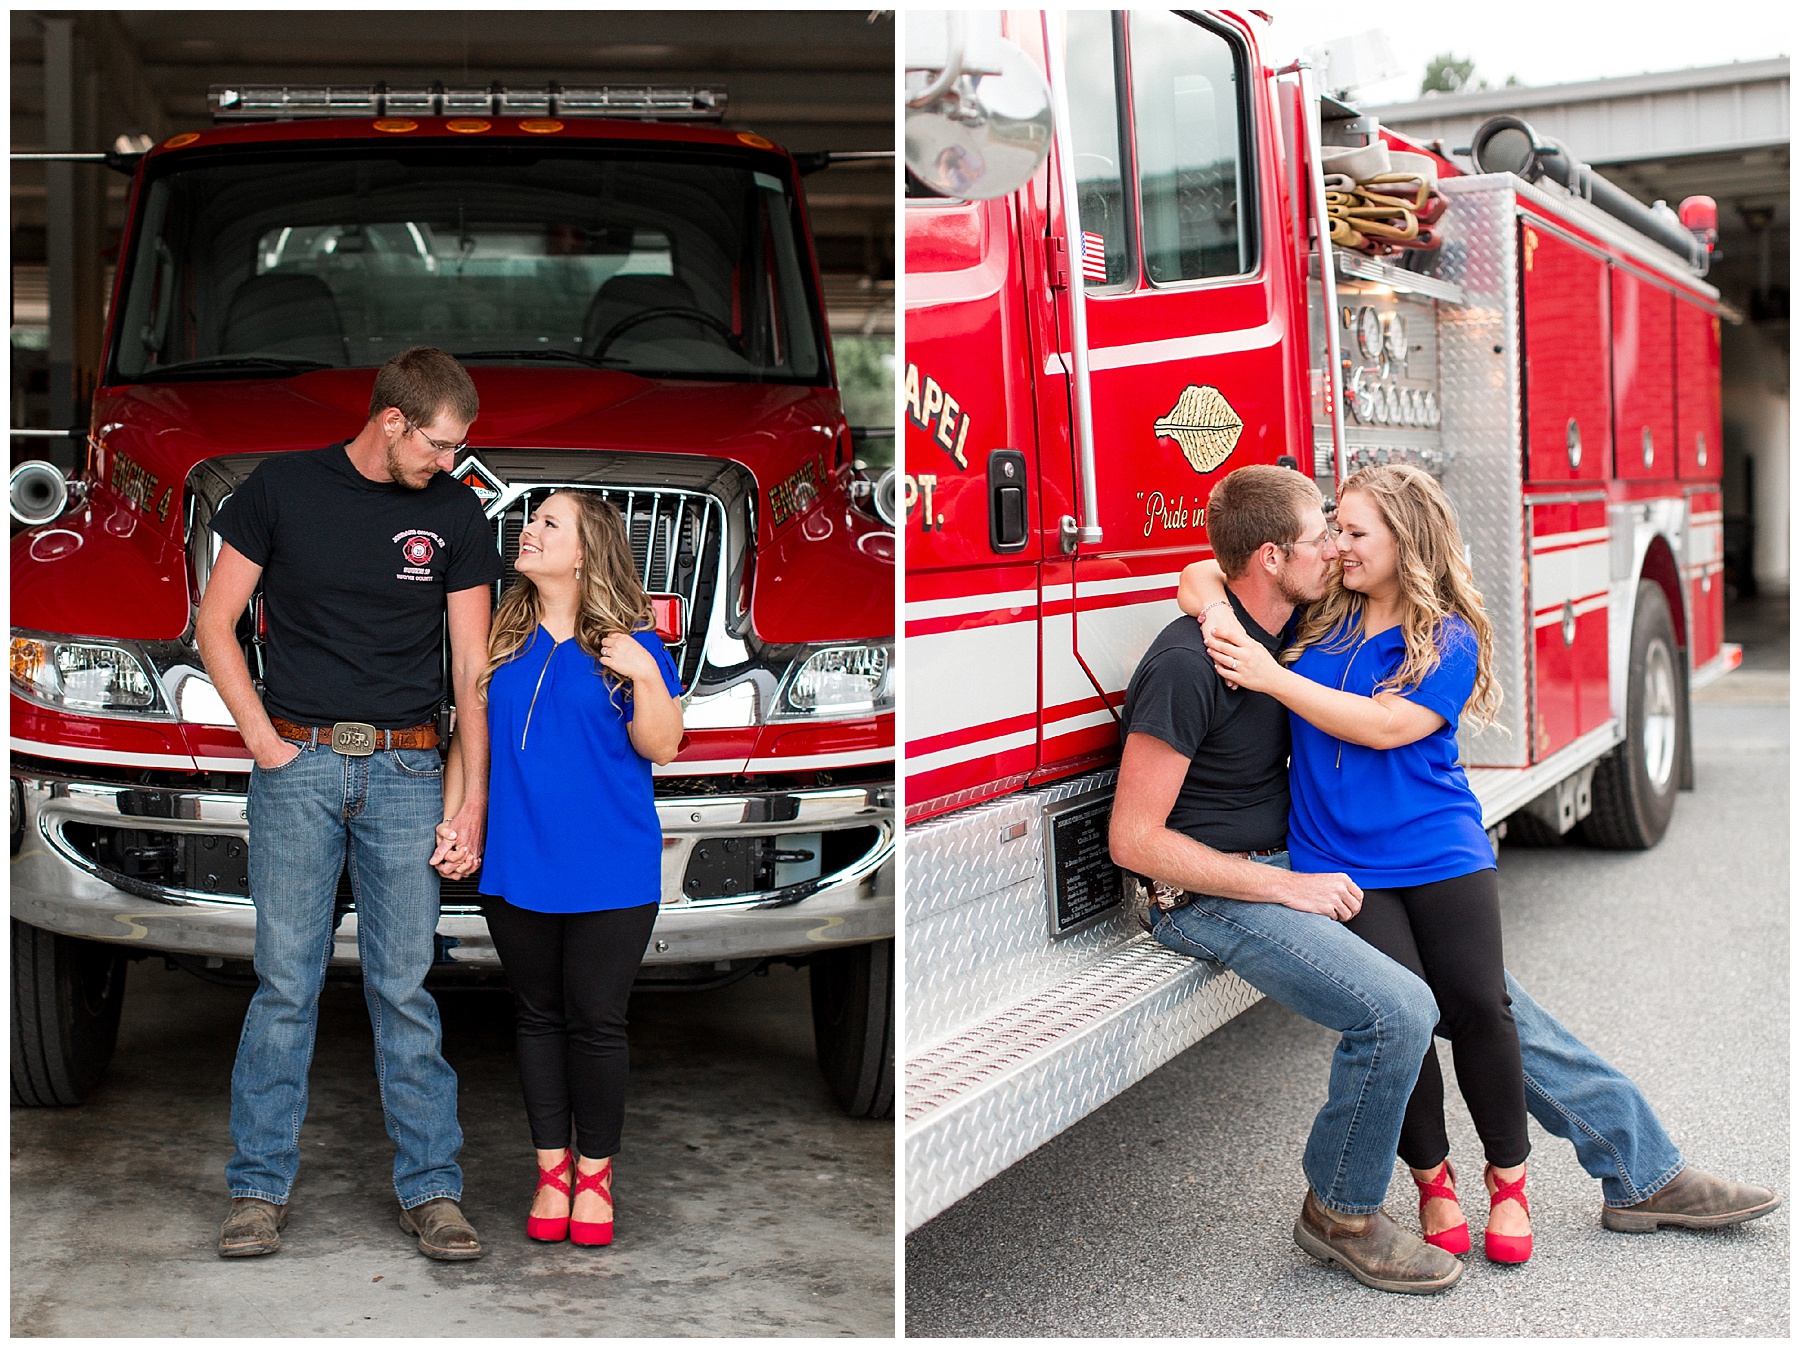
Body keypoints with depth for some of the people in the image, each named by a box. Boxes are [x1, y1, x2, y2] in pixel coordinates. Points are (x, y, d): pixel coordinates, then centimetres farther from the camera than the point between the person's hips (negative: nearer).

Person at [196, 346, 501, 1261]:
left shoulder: (455, 514, 7)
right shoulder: (282, 488, 2)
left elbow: (472, 662, 7)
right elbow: (215, 622, 6)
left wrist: (473, 793, 1)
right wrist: (261, 738, -3)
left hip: (405, 771, 1)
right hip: (297, 764, -1)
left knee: (404, 988, 1)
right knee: (285, 984, 0)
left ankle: (430, 1191, 8)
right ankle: (260, 1188, 10)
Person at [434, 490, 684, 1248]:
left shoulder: (631, 645, -3)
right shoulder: (500, 641, 7)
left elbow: (662, 748, -5)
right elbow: (469, 734, 13)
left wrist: (646, 679, -21)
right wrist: (452, 824, 5)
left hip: (610, 873, -3)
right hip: (518, 867, 3)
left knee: (596, 1021, 3)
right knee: (538, 1016, 11)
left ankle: (594, 1172, 18)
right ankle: (552, 1166, 22)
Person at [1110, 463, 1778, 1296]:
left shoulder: (1292, 632, 6)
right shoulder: (1188, 665, -21)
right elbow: (1134, 839, -22)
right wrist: (1289, 889, -21)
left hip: (1304, 873, 9)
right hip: (1213, 898, -9)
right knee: (1394, 1008, -28)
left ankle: (1639, 1174, 15)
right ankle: (1339, 1216, -4)